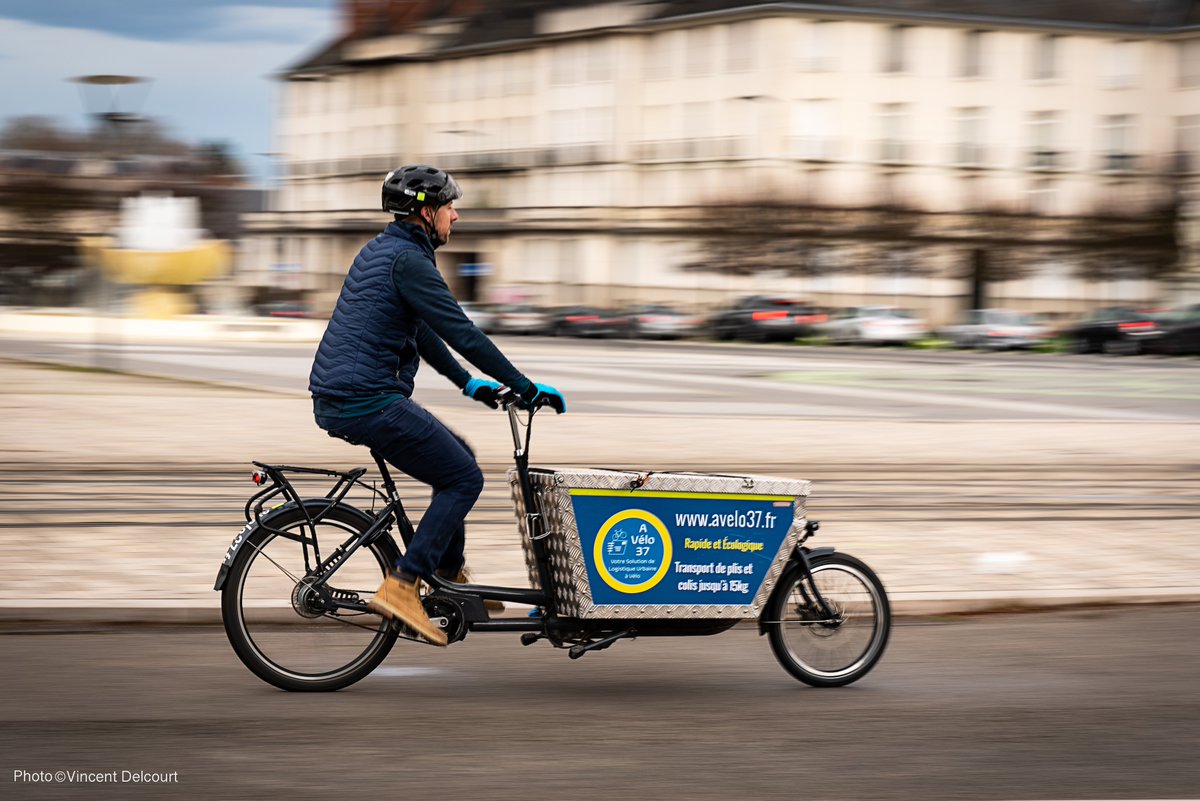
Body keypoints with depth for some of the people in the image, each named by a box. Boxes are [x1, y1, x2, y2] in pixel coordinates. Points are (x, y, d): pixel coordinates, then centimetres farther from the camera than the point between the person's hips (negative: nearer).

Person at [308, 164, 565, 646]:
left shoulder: (380, 251, 19)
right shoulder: (408, 260, -13)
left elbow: (423, 332, 29)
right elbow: (462, 334, -17)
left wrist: (468, 383, 33)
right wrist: (526, 388, -11)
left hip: (336, 400, 10)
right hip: (368, 403, -10)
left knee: (456, 456, 22)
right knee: (465, 478, -2)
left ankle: (450, 576, 26)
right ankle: (401, 587, -9)